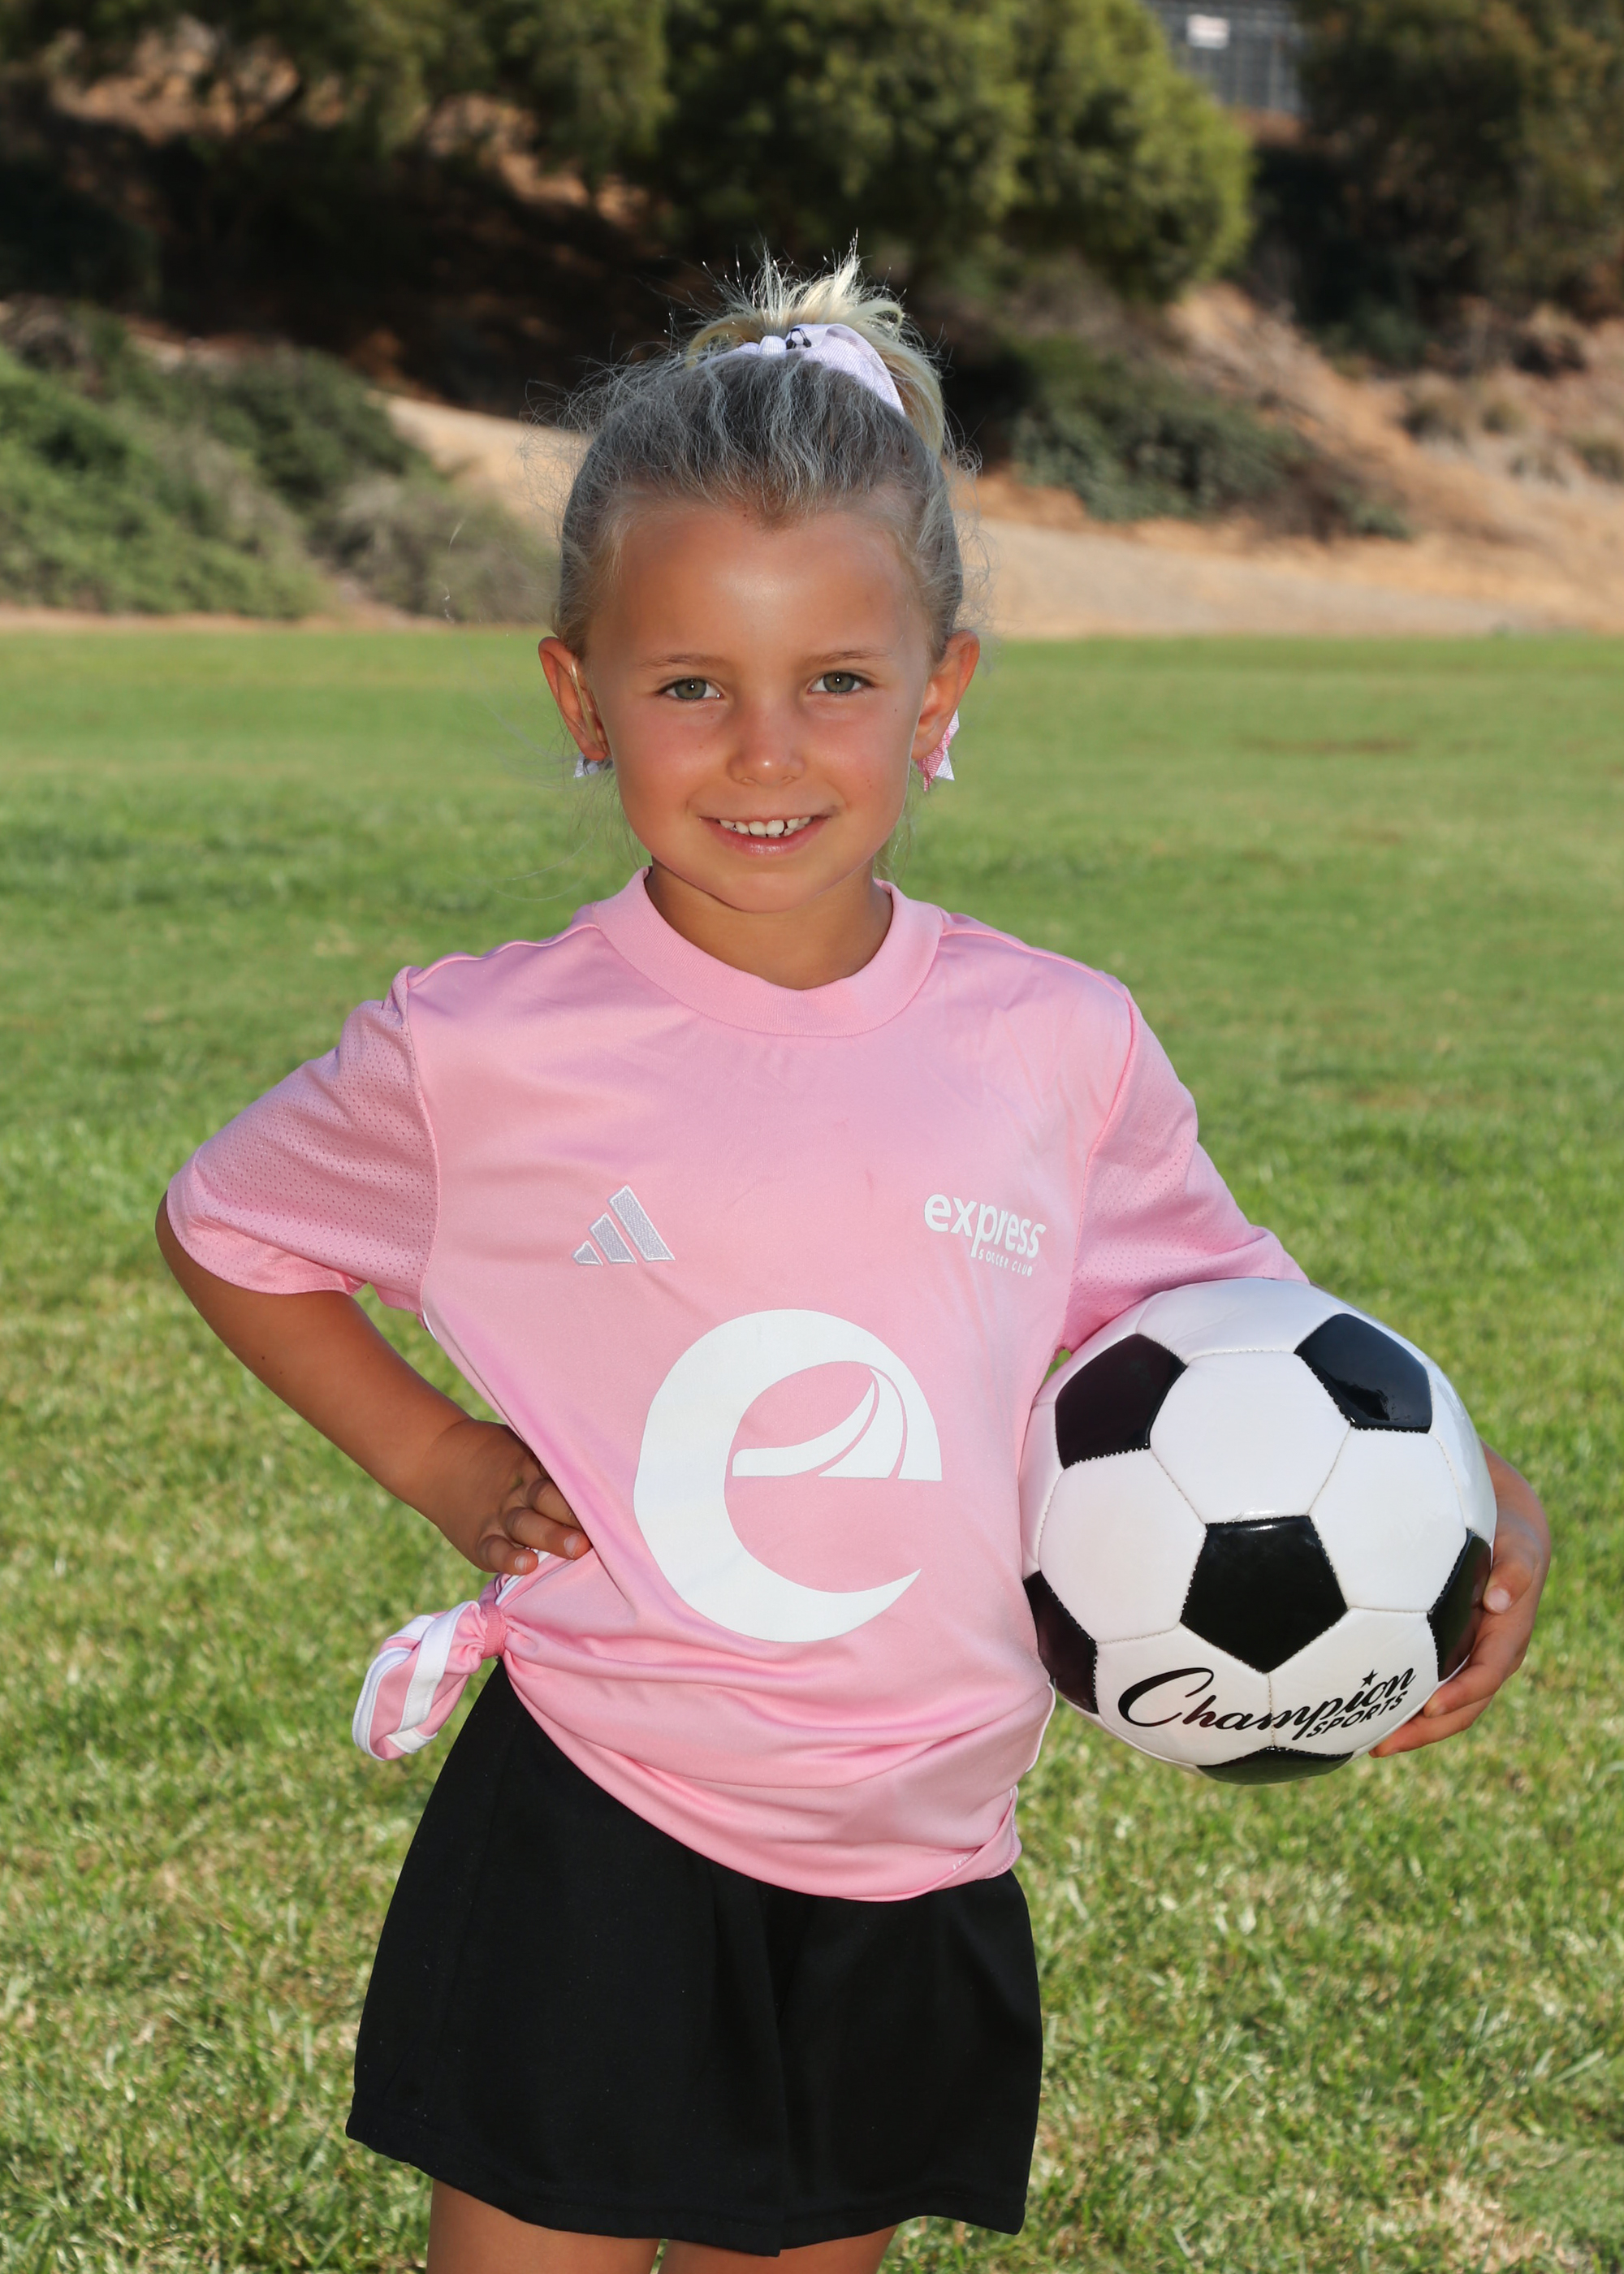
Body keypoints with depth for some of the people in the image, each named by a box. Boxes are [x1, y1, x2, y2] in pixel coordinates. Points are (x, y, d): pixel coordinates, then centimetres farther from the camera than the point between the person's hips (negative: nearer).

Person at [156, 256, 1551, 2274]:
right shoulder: (484, 1058, -9)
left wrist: (1483, 1510, -8)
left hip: (911, 1889, 3)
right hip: (583, 1871, -2)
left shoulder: (1063, 1052, -4)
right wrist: (433, 1461, -2)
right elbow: (224, 1226, 8)